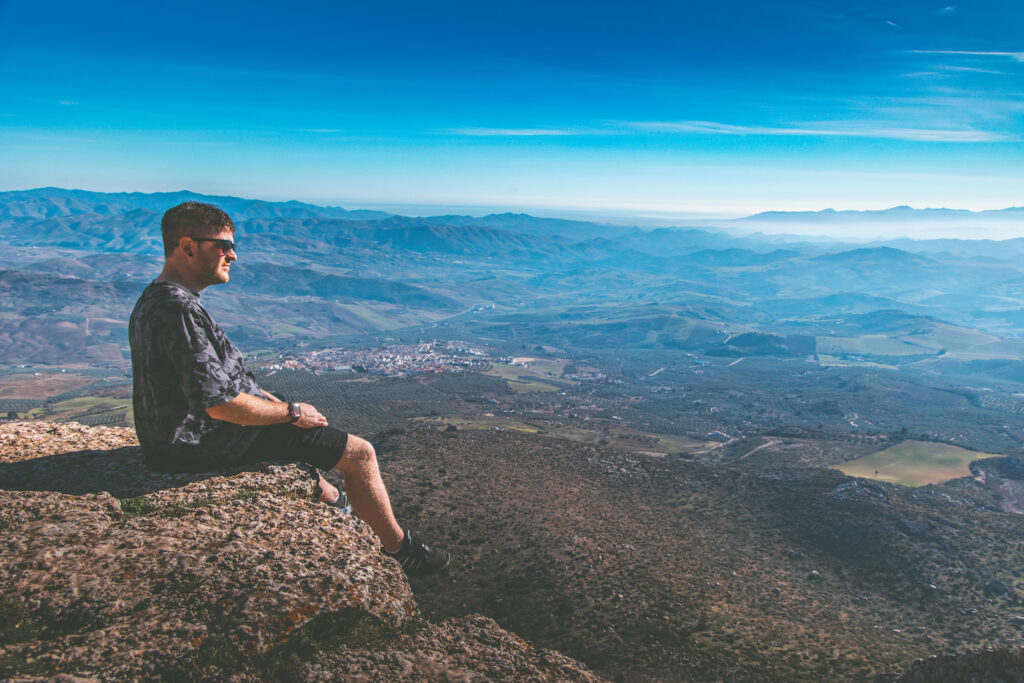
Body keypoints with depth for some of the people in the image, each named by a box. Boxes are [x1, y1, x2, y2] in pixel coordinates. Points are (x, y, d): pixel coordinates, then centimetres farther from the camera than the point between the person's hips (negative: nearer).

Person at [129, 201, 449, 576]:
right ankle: (400, 549, 13)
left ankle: (332, 500, 54)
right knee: (360, 452, -4)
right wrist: (292, 412, -13)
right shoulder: (179, 310, -27)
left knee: (304, 426, 35)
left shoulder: (153, 299, 7)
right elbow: (222, 404, -28)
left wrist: (272, 401, 12)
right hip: (212, 441, -11)